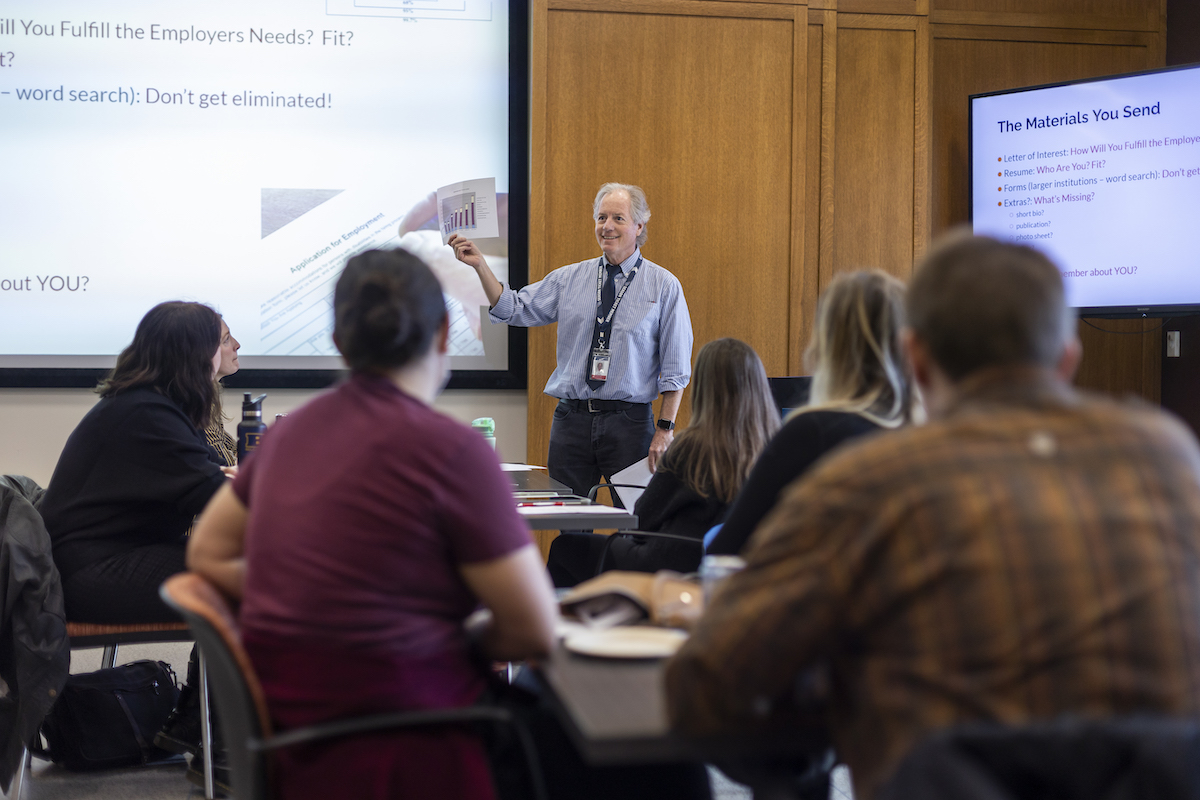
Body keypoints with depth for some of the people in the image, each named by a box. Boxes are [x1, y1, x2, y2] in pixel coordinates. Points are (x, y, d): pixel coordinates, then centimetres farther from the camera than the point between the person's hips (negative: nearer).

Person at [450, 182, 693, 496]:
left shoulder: (664, 285, 2)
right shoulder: (569, 279, 9)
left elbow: (676, 368, -1)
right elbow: (513, 309, 7)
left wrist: (665, 429, -8)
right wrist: (480, 265, -5)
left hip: (630, 421, -2)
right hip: (571, 418, 2)